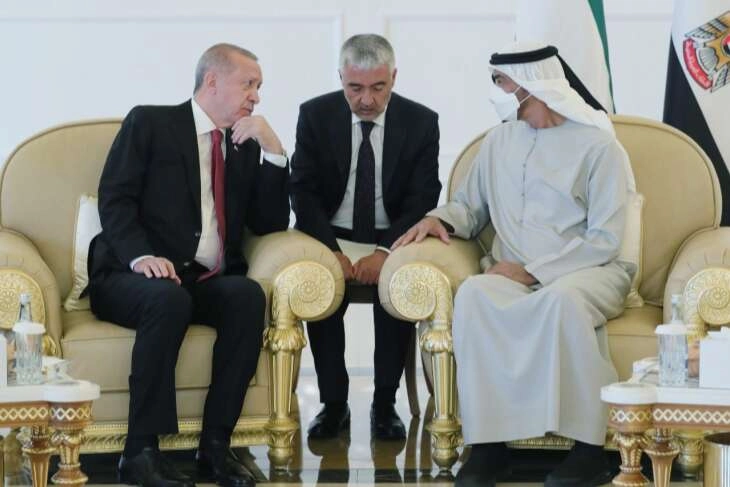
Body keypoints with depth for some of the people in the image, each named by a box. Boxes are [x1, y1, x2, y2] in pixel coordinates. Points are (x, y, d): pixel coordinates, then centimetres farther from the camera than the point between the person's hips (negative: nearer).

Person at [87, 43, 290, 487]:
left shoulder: (245, 146, 20)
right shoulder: (149, 123, 6)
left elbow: (271, 223, 13)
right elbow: (114, 200, -5)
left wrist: (273, 150, 2)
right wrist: (141, 255, -23)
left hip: (208, 283, 4)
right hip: (134, 276, -4)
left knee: (249, 295, -28)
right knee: (169, 299, -37)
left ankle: (216, 443, -25)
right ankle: (141, 450, -31)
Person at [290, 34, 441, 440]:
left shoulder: (421, 122, -4)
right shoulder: (315, 116, -3)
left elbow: (423, 198, -7)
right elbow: (303, 192, -6)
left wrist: (385, 251, -23)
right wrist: (332, 251, -21)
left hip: (392, 240, 0)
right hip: (331, 237, 0)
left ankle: (385, 404, -16)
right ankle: (334, 404, -14)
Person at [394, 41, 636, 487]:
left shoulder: (597, 144, -4)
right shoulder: (499, 140, 12)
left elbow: (605, 240, -10)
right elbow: (470, 205, 23)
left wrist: (532, 271, -15)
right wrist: (440, 219, -1)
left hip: (588, 271, -4)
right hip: (516, 275, 4)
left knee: (563, 299, -40)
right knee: (473, 294, -32)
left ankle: (589, 449, -32)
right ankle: (489, 442, -31)